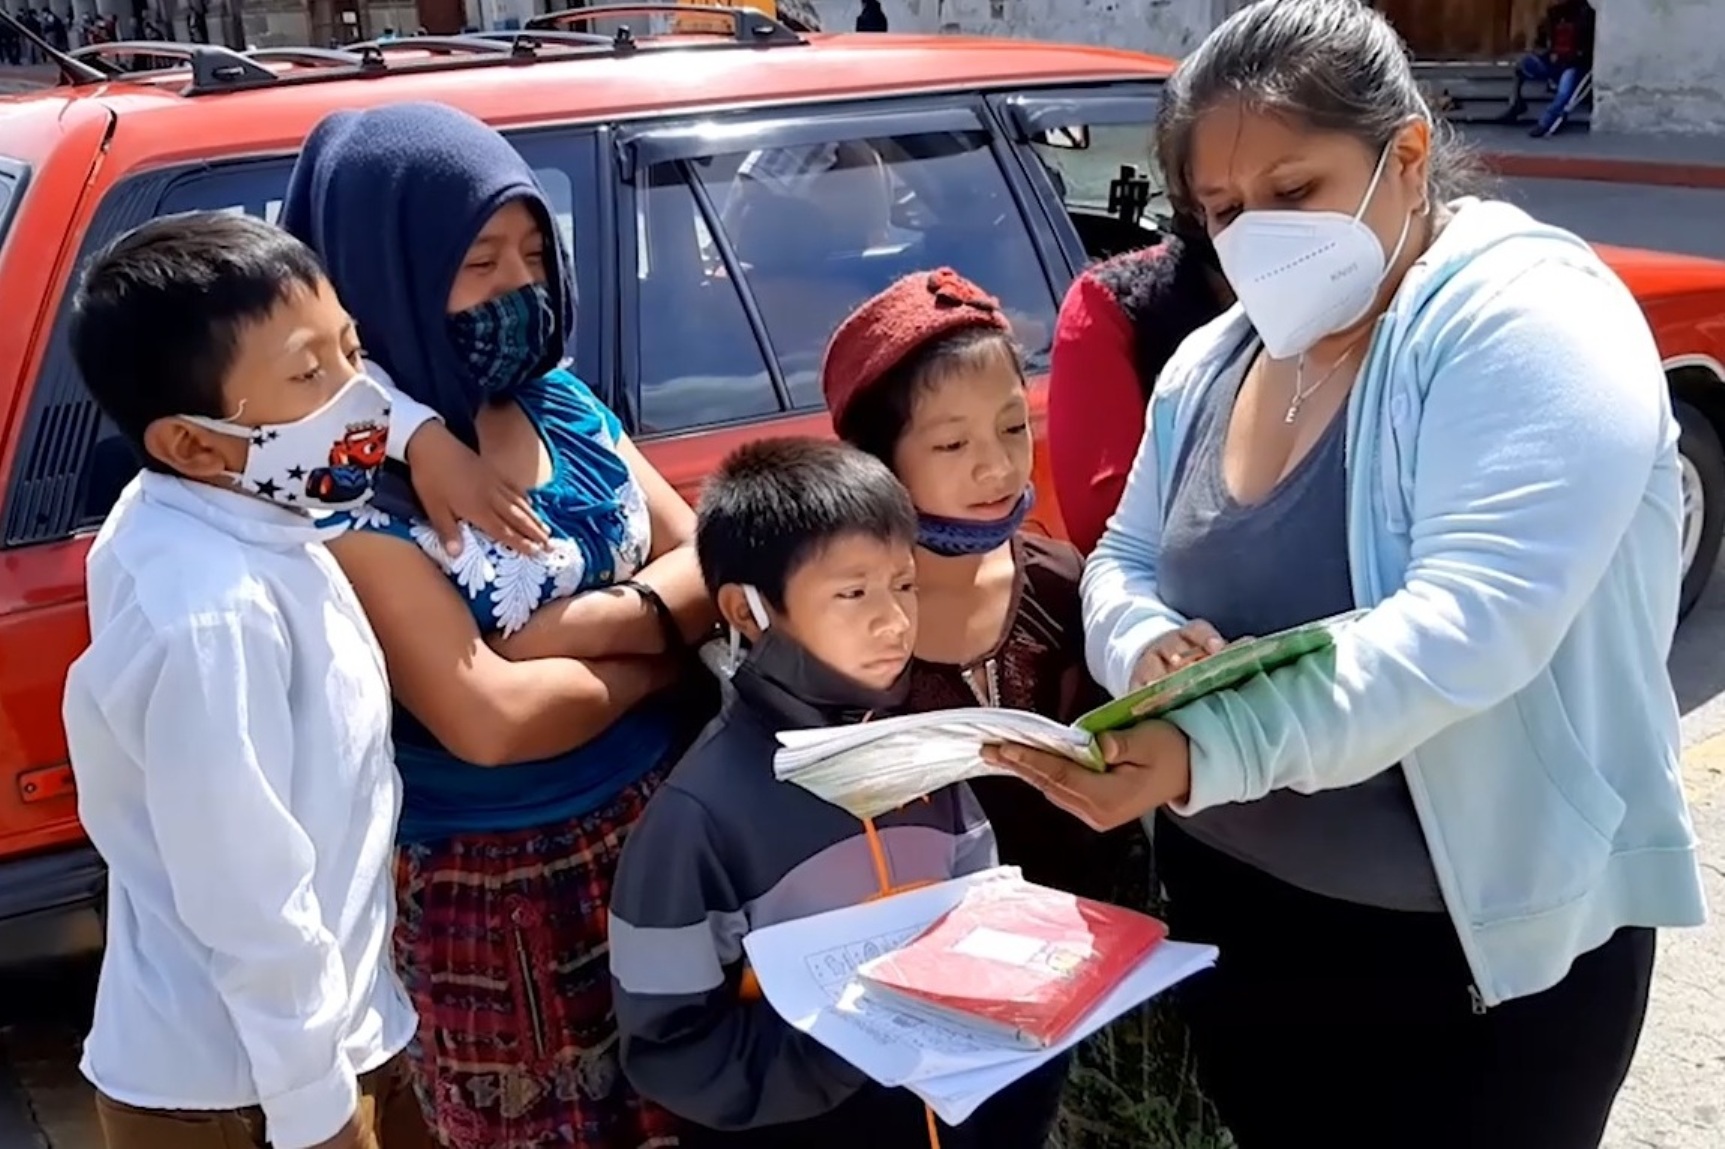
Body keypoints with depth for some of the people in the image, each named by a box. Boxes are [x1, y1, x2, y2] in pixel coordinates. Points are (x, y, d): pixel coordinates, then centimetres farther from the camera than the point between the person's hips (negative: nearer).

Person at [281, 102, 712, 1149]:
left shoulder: (561, 402, 0)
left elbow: (706, 562, -1)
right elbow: (490, 720, -27)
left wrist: (594, 623, -21)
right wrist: (658, 646, -12)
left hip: (662, 829, 6)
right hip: (497, 891, -6)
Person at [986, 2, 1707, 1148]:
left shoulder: (1524, 315, -18)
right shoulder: (1211, 363, 4)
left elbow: (1471, 625, -30)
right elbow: (1124, 564, 9)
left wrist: (1205, 751, -39)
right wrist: (1147, 646, -15)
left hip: (1488, 943, -6)